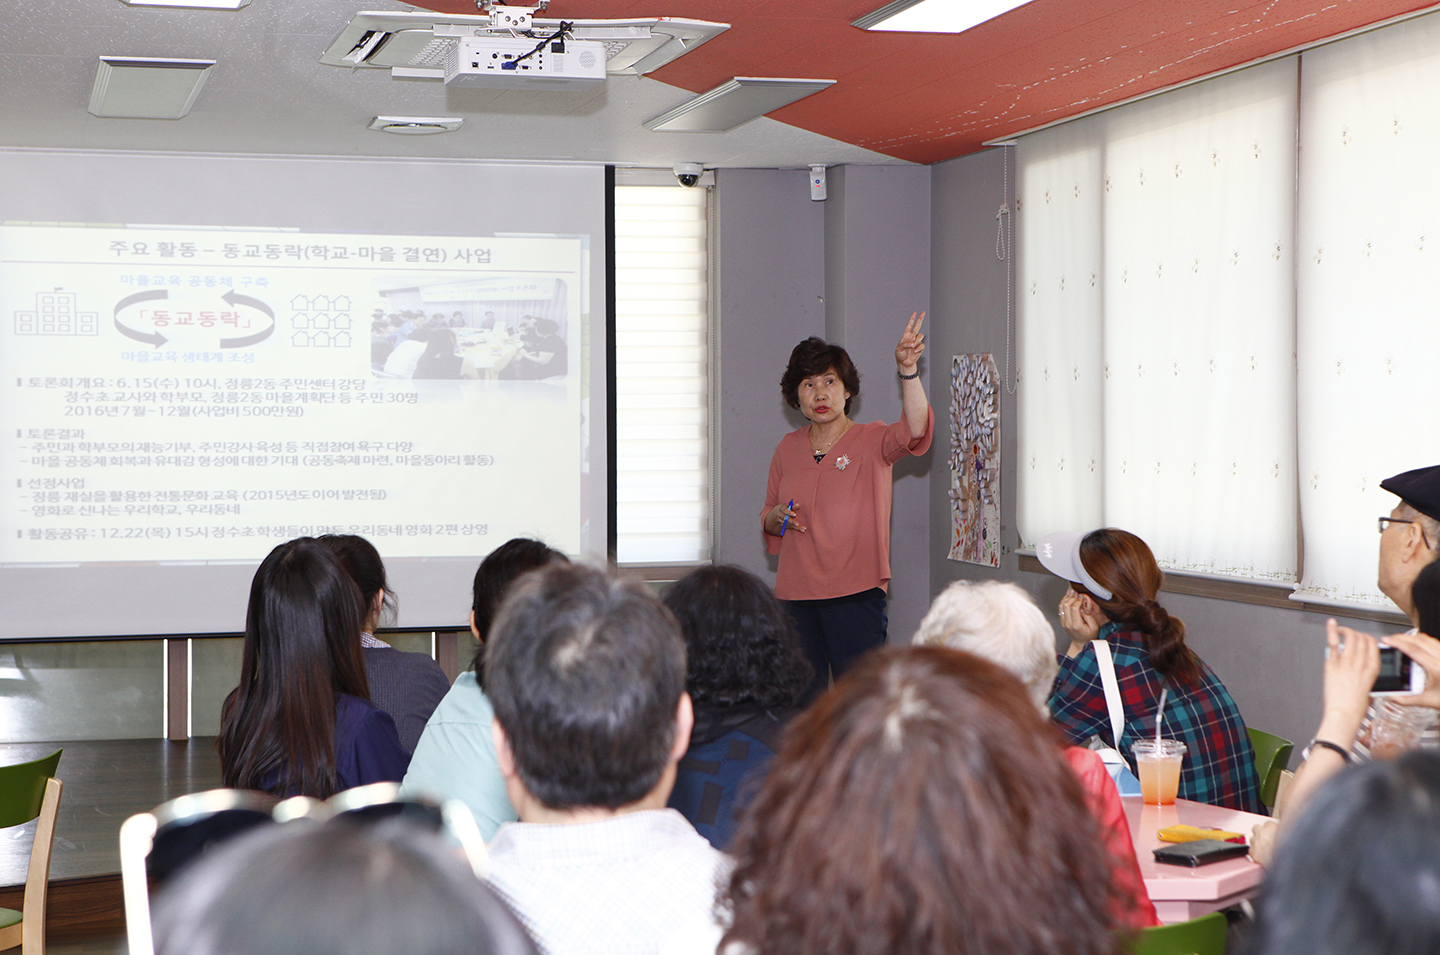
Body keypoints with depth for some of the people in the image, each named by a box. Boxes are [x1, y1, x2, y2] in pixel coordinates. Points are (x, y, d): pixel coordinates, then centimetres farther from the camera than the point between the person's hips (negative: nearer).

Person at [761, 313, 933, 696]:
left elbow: (914, 429, -23)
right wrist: (777, 517, -4)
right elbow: (767, 520, 20)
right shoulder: (788, 449, 11)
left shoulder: (872, 441, -1)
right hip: (795, 594, 4)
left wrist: (908, 371, -36)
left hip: (856, 595, -4)